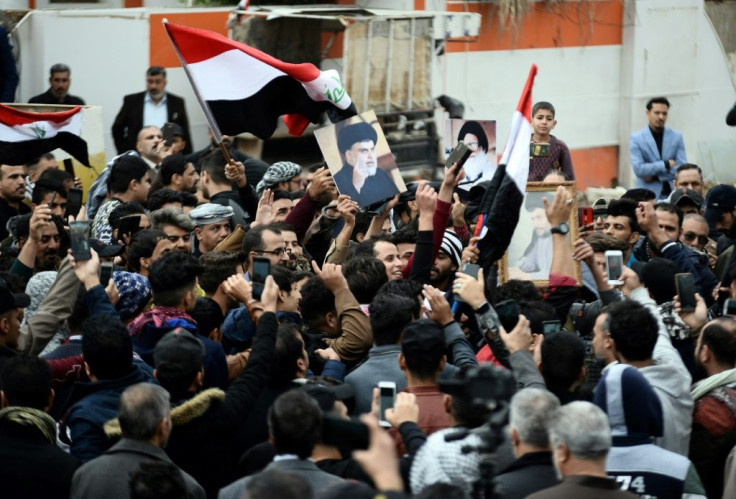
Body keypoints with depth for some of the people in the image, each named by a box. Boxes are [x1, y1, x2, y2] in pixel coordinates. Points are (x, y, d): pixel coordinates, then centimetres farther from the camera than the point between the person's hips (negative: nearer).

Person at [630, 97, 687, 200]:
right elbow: (638, 169, -9)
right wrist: (666, 165, -10)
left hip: (672, 195, 2)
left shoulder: (677, 136, 8)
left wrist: (654, 176, -7)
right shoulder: (636, 138, 1)